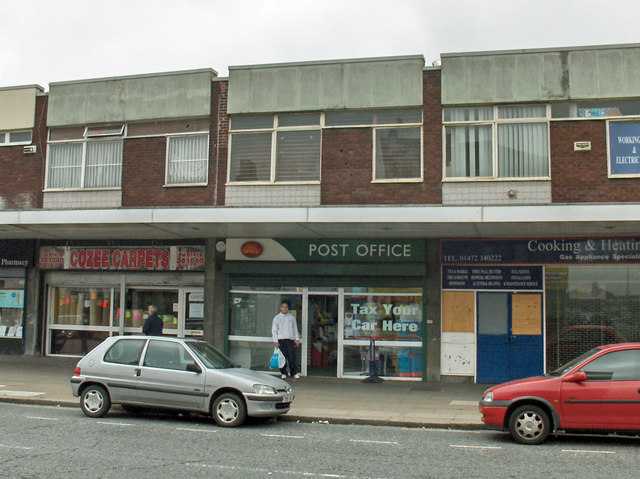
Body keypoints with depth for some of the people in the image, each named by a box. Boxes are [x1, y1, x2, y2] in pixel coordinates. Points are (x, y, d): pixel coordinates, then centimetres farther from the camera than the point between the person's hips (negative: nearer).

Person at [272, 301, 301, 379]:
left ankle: (294, 373, 2)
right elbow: (274, 330, 6)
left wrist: (297, 339, 11)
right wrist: (276, 341, -2)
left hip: (290, 340, 1)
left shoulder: (291, 317, 14)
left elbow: (295, 329, 18)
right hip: (281, 341, -1)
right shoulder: (277, 318, 8)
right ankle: (283, 373, 9)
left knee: (292, 357, -5)